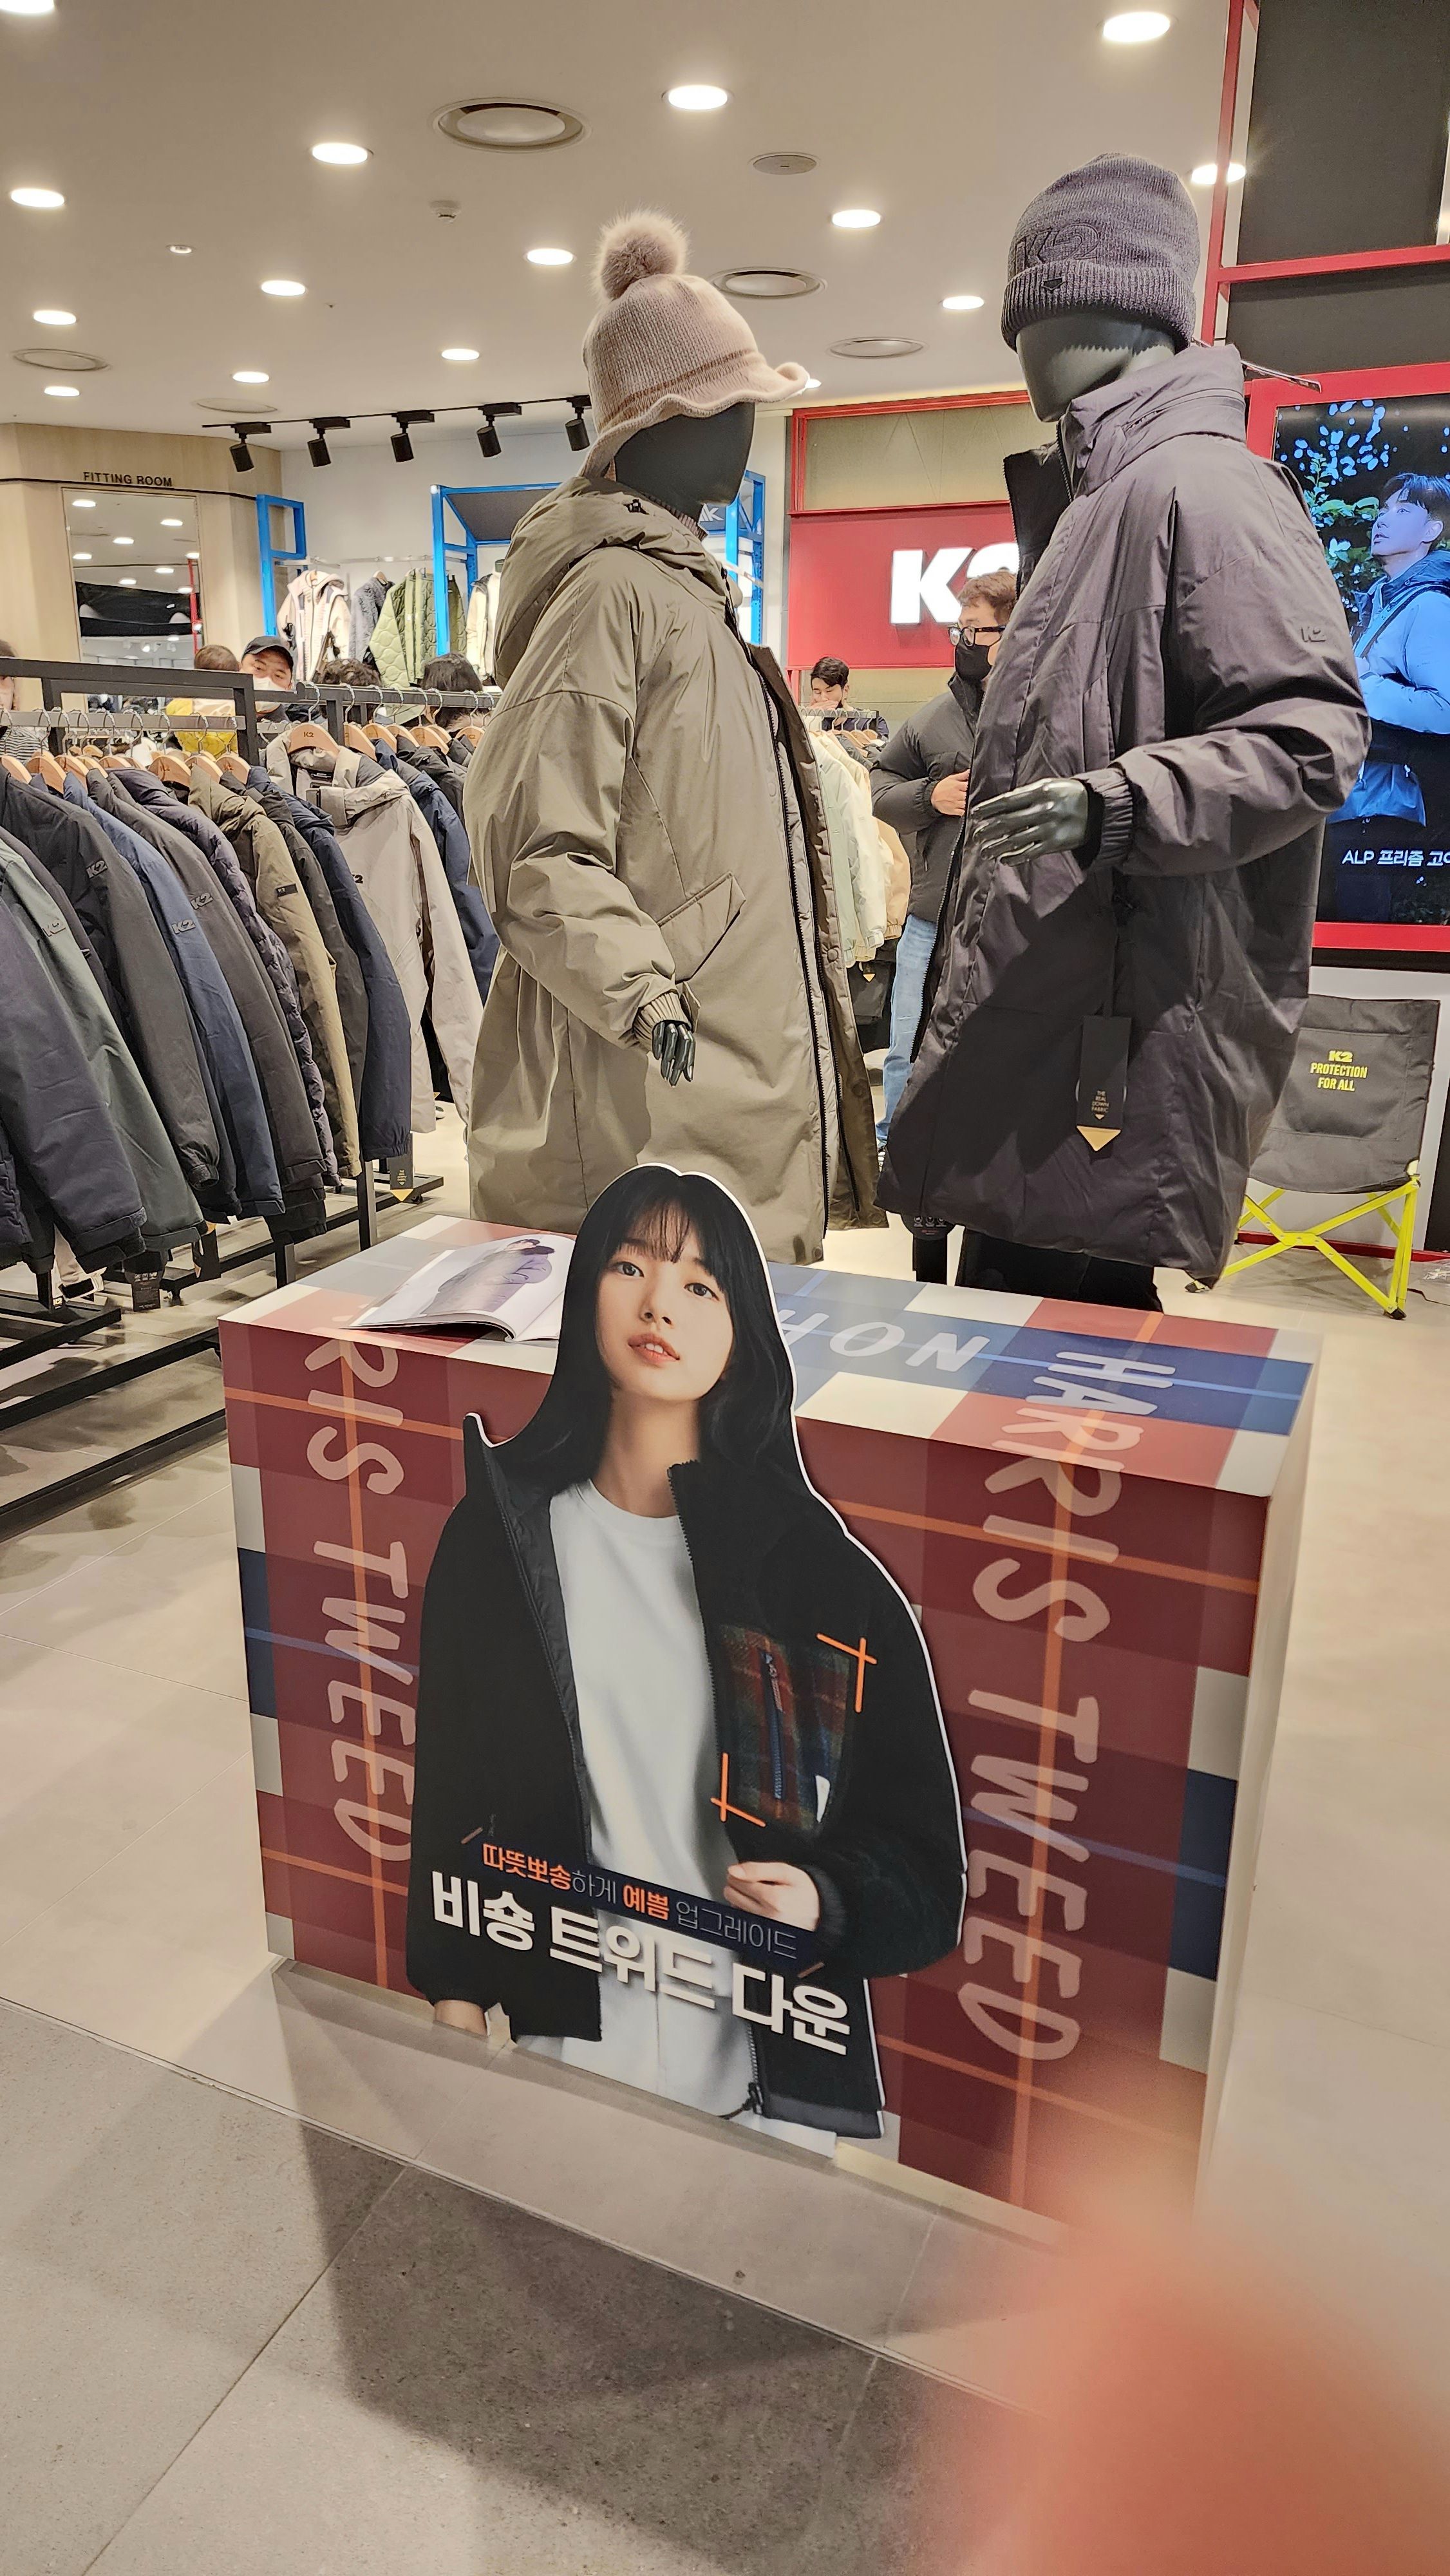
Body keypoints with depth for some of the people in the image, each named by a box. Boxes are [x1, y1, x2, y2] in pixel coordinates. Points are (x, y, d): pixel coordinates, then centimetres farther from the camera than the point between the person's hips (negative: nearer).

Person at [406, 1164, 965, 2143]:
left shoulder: (820, 1572, -13)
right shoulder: (498, 1537, -6)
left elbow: (918, 1860, -6)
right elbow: (452, 1806, 2)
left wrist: (823, 1901, -25)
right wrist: (457, 2022, 4)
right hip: (560, 2039, 2)